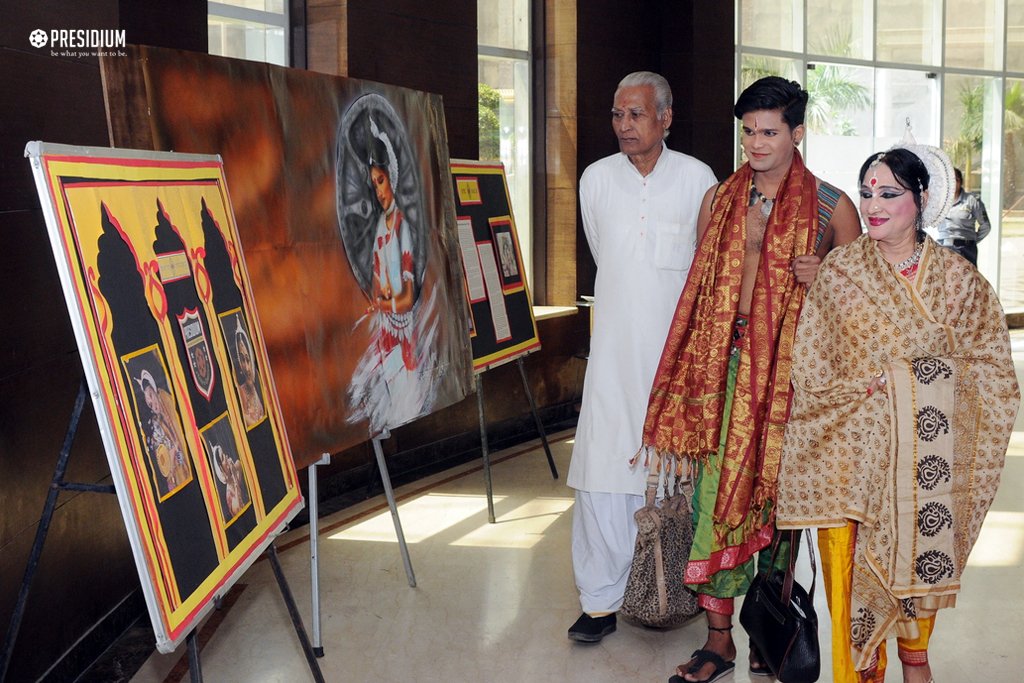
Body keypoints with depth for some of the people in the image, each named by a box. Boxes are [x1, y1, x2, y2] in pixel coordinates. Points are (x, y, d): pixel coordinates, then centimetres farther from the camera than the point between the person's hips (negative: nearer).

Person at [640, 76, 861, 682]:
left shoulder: (831, 206, 2)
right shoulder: (720, 199, 12)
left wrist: (826, 276, -13)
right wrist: (696, 367, 11)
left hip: (791, 366, -2)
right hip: (724, 360, 2)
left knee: (779, 492, 3)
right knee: (717, 490, -1)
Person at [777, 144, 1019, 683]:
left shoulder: (955, 277, 1)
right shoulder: (840, 271, -2)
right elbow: (811, 364, -2)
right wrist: (869, 382, -11)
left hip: (929, 444, 2)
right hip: (858, 441, -1)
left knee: (924, 544, 11)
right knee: (857, 554, -2)